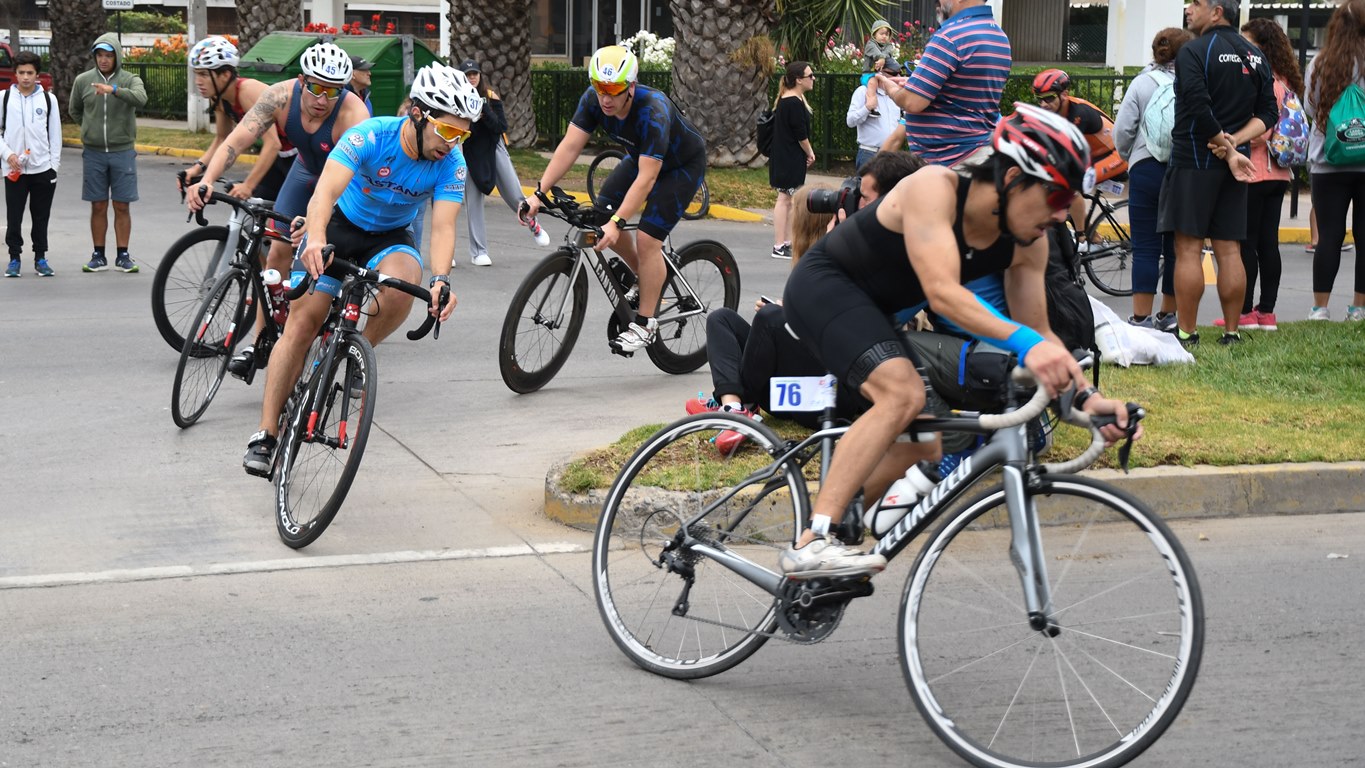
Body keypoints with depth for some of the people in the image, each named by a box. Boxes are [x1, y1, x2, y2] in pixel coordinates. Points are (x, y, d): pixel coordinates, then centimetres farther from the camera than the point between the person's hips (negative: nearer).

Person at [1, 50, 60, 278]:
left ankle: (40, 258, 16)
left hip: (43, 168, 1)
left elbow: (55, 134, 6)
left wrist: (54, 164, 1)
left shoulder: (48, 99, 4)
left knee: (41, 217, 7)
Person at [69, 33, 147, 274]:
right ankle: (98, 256, 12)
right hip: (93, 153, 1)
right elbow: (74, 110, 18)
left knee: (122, 207, 2)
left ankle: (123, 256, 9)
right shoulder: (83, 81, 3)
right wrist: (93, 128, 12)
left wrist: (114, 90, -38)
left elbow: (140, 98, -25)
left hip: (122, 152, -1)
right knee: (98, 207, 6)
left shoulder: (130, 80, -3)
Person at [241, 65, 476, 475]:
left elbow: (443, 226, -28)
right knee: (302, 322, -11)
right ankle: (266, 434, -5)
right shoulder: (371, 136, -29)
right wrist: (315, 240, -59)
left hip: (391, 237, 2)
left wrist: (440, 279, -48)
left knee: (401, 285, -33)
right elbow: (326, 191, -40)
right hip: (340, 225, -1)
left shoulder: (451, 163, -21)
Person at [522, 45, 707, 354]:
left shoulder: (653, 112, -40)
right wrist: (538, 194, -30)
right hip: (641, 157, 7)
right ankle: (645, 276, 18)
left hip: (683, 165, -7)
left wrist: (616, 223, -47)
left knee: (646, 239, -16)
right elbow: (570, 146, -22)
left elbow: (647, 178, -41)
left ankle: (645, 324, -3)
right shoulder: (594, 99, -22)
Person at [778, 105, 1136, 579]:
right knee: (903, 394, -30)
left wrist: (1086, 397, -19)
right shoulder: (934, 189, -30)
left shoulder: (1027, 244, -8)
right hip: (824, 286, -9)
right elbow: (942, 292, -42)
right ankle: (812, 546, -33)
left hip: (873, 309, 9)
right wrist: (1025, 342, -53)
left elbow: (1039, 331, -3)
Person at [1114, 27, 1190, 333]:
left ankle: (1141, 317, -4)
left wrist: (1129, 156, 17)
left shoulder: (1142, 83, -1)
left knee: (1145, 248, 0)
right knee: (1177, 247, 11)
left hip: (1147, 169, -1)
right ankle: (1168, 316, 18)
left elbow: (1122, 130, -3)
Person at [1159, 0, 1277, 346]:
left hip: (1193, 160, -6)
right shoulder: (1255, 56, 12)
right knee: (1229, 250, 8)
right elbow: (1268, 113, 9)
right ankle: (1232, 333, 10)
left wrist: (1228, 149, -10)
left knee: (1188, 249, -3)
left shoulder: (1193, 52, -10)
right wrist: (1234, 142, -3)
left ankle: (1186, 333, -3)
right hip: (1233, 164, 7)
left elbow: (1199, 110, -19)